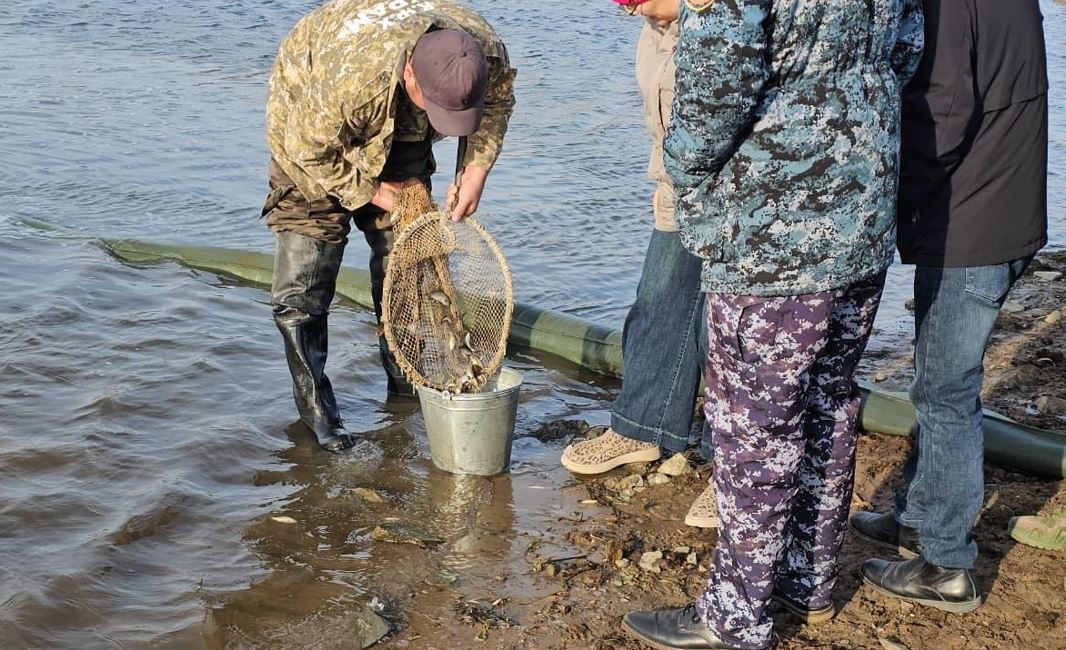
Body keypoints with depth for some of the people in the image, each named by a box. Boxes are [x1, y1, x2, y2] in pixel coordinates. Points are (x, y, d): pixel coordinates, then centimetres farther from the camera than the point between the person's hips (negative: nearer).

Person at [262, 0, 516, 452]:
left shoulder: (488, 54, -30)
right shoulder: (352, 77, -46)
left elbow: (497, 105, -4)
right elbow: (312, 152, -27)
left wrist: (476, 170, -14)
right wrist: (373, 193, -20)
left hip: (399, 133, 5)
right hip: (311, 129, -5)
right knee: (305, 281, -10)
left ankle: (406, 386, 20)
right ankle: (314, 407, 0)